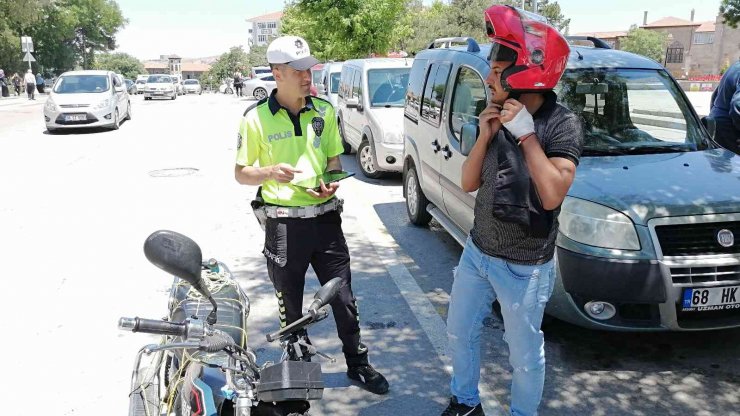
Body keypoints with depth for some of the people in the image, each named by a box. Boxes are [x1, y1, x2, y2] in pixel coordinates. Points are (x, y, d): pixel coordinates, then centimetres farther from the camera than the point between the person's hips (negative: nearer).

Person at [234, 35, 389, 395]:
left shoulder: (324, 111, 5)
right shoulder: (256, 118, -7)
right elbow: (241, 174, -1)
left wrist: (331, 182, -8)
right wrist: (270, 172, -22)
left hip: (325, 217, 3)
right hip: (283, 223, -3)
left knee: (343, 298, 10)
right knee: (290, 306, 11)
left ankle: (357, 363, 29)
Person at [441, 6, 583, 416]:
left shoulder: (561, 124, -18)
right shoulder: (498, 118, 1)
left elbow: (551, 196, -28)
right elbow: (468, 183, 1)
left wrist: (527, 134, -26)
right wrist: (485, 136, -13)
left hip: (523, 267, -7)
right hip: (477, 250, 7)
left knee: (525, 354, 10)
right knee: (459, 332, 20)